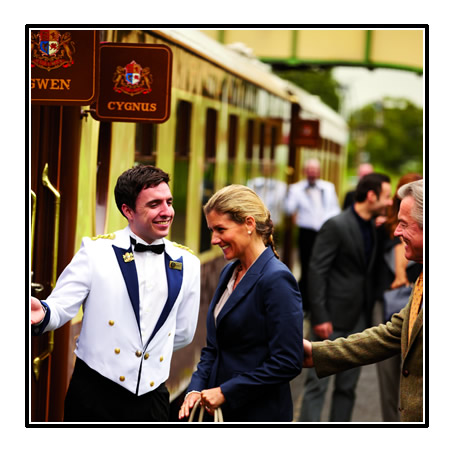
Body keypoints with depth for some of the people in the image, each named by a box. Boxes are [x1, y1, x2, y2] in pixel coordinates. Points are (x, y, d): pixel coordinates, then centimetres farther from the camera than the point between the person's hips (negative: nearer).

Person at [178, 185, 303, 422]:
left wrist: (225, 392, -16)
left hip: (260, 412, -7)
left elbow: (287, 362, -19)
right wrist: (196, 389, 0)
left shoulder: (277, 279, -15)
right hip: (221, 411, 7)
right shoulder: (229, 272, 10)